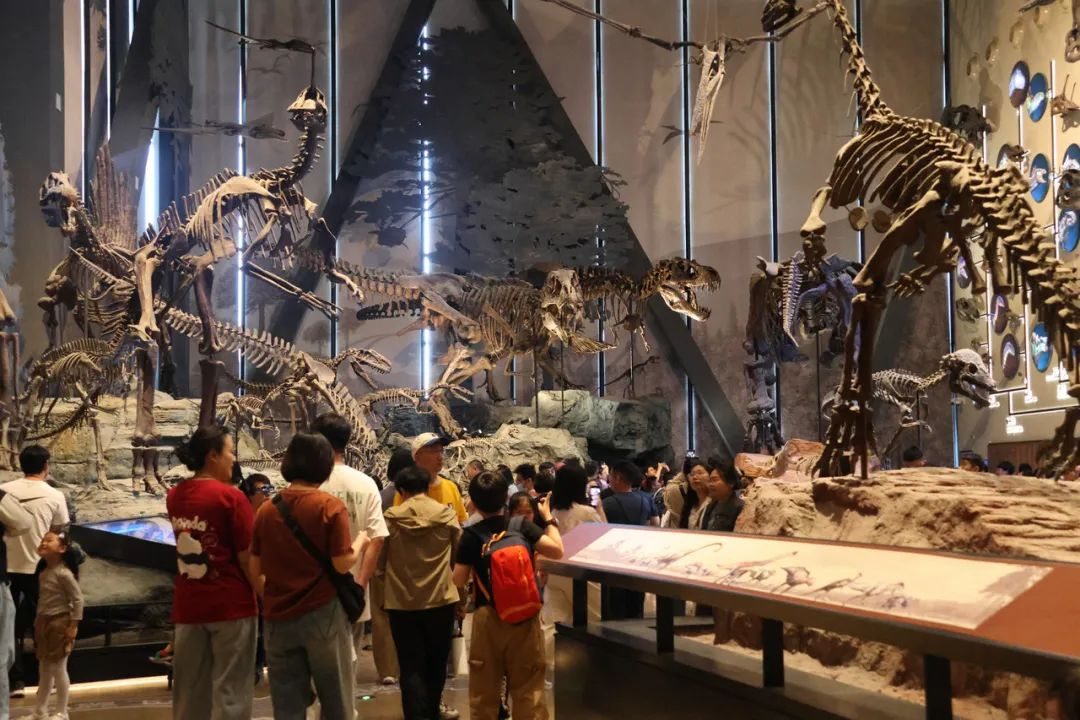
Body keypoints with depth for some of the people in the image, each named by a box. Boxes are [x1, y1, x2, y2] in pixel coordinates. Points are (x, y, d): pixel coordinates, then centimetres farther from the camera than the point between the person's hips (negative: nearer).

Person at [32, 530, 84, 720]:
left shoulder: (64, 573, -18)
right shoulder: (43, 572, 8)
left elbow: (77, 599, -18)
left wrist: (73, 625, -18)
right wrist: (38, 620, 13)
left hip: (60, 623, -9)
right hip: (44, 623, 9)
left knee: (58, 669, -2)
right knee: (44, 670, 15)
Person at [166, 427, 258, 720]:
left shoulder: (174, 497, 6)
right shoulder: (230, 496, -14)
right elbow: (247, 557, -14)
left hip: (187, 606, 6)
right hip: (231, 604, -6)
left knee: (189, 690, 12)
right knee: (230, 691, 2)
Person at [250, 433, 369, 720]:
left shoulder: (266, 510, 4)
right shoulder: (330, 506, -9)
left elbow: (255, 571, 8)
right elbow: (343, 564, -13)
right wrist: (360, 542, 7)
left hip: (279, 617, 4)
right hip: (323, 615, -4)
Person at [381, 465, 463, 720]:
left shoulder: (391, 517, -7)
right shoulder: (447, 514, -5)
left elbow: (380, 560, 2)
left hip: (402, 602, -1)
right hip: (440, 599, 2)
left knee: (411, 667, 2)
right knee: (435, 663, 18)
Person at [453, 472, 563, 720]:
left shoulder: (471, 535, -6)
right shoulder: (522, 526, -5)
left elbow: (458, 581, -3)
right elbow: (557, 551, -9)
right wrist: (548, 518, 4)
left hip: (487, 618, 0)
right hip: (525, 617, 1)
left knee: (484, 691, 11)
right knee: (529, 689, 9)